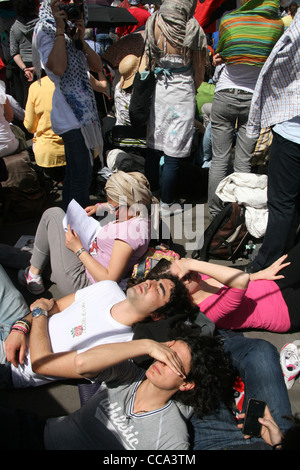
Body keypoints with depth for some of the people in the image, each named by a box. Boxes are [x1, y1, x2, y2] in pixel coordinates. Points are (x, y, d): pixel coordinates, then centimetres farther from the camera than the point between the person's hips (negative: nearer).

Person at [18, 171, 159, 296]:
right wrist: (101, 207, 11)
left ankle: (33, 276, 8)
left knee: (53, 214, -4)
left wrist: (79, 249, -21)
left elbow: (110, 279, -29)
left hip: (80, 284, -10)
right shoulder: (140, 214, -2)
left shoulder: (130, 230, -30)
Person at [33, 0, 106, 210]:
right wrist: (60, 30, -15)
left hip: (84, 113, 9)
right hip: (70, 115, -9)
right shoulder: (45, 31, -5)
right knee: (82, 175, -10)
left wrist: (81, 39, -3)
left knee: (74, 173, 13)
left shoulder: (73, 34, 20)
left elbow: (98, 67, 9)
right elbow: (58, 68, -23)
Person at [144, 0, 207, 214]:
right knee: (173, 155, 3)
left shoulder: (154, 23, -3)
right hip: (183, 93, -3)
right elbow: (199, 73, -3)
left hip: (158, 90, 4)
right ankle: (166, 204, 13)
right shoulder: (193, 29, -10)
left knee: (153, 148, 15)